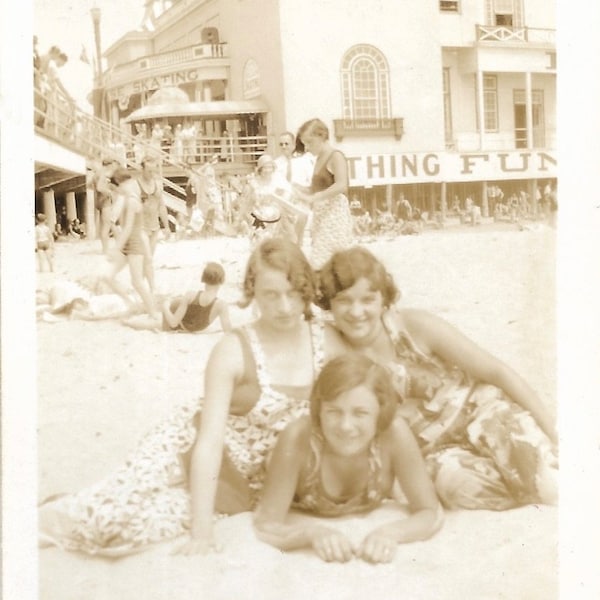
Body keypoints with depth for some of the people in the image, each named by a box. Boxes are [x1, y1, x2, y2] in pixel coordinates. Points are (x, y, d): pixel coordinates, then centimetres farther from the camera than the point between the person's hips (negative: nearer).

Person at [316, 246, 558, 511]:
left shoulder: (416, 326, -13)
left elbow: (496, 371, -7)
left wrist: (549, 426, -8)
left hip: (481, 409, -1)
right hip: (435, 450, 2)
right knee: (453, 477, -32)